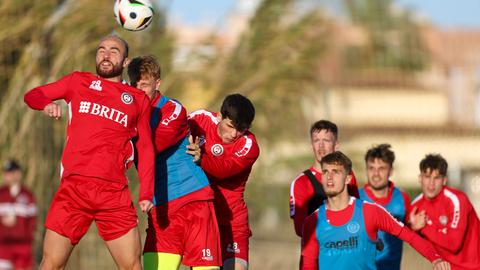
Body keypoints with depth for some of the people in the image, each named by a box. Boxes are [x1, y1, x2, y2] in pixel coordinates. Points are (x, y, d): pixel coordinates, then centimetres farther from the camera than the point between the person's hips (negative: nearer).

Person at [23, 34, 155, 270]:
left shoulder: (138, 99, 16)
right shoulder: (78, 82, 16)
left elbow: (146, 149, 15)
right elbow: (32, 95, 16)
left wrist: (146, 192, 3)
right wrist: (46, 104, -8)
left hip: (114, 193, 1)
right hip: (73, 187, 0)